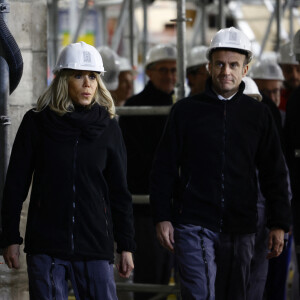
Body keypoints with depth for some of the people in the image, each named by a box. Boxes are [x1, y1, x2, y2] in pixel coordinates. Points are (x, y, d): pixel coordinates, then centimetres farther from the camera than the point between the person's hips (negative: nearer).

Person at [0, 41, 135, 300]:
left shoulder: (108, 127, 6)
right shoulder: (37, 123, 2)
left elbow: (119, 192, 9)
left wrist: (126, 246, 6)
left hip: (95, 246, 1)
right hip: (45, 246, -1)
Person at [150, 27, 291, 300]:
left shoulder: (259, 114, 8)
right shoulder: (186, 111, 4)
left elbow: (274, 174, 10)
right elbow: (164, 169, 5)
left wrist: (279, 224, 4)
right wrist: (162, 217, -2)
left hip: (240, 230, 2)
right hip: (194, 226, -2)